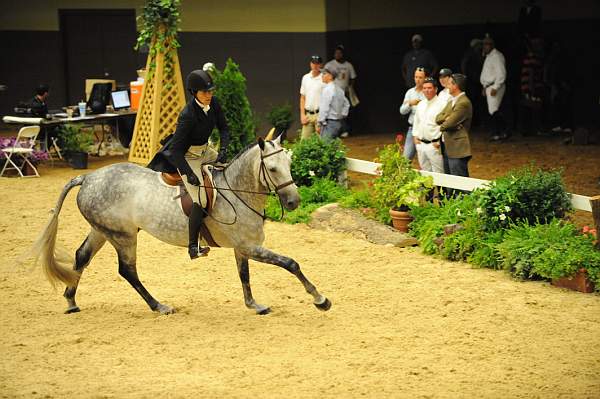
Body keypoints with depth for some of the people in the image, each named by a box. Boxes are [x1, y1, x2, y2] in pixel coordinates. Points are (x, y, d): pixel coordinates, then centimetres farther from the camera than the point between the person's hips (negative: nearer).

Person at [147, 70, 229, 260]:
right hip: (186, 157, -8)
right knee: (201, 201, -15)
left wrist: (223, 150, -12)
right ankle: (193, 246, -4)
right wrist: (189, 174, -30)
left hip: (205, 151, 8)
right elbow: (175, 151, -28)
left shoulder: (213, 103, -9)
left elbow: (223, 128, 5)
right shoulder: (188, 115, -30)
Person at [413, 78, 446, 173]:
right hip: (421, 144, 8)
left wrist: (440, 141, -16)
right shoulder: (420, 104, 14)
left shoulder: (442, 104, -10)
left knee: (438, 174, -7)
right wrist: (415, 136, 15)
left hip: (434, 145, -7)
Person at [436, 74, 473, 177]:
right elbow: (438, 119, 9)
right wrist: (447, 118, -12)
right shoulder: (451, 102, 16)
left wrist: (442, 126, 1)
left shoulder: (463, 103, -17)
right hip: (447, 148, 10)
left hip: (458, 150, -10)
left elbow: (449, 124, -21)